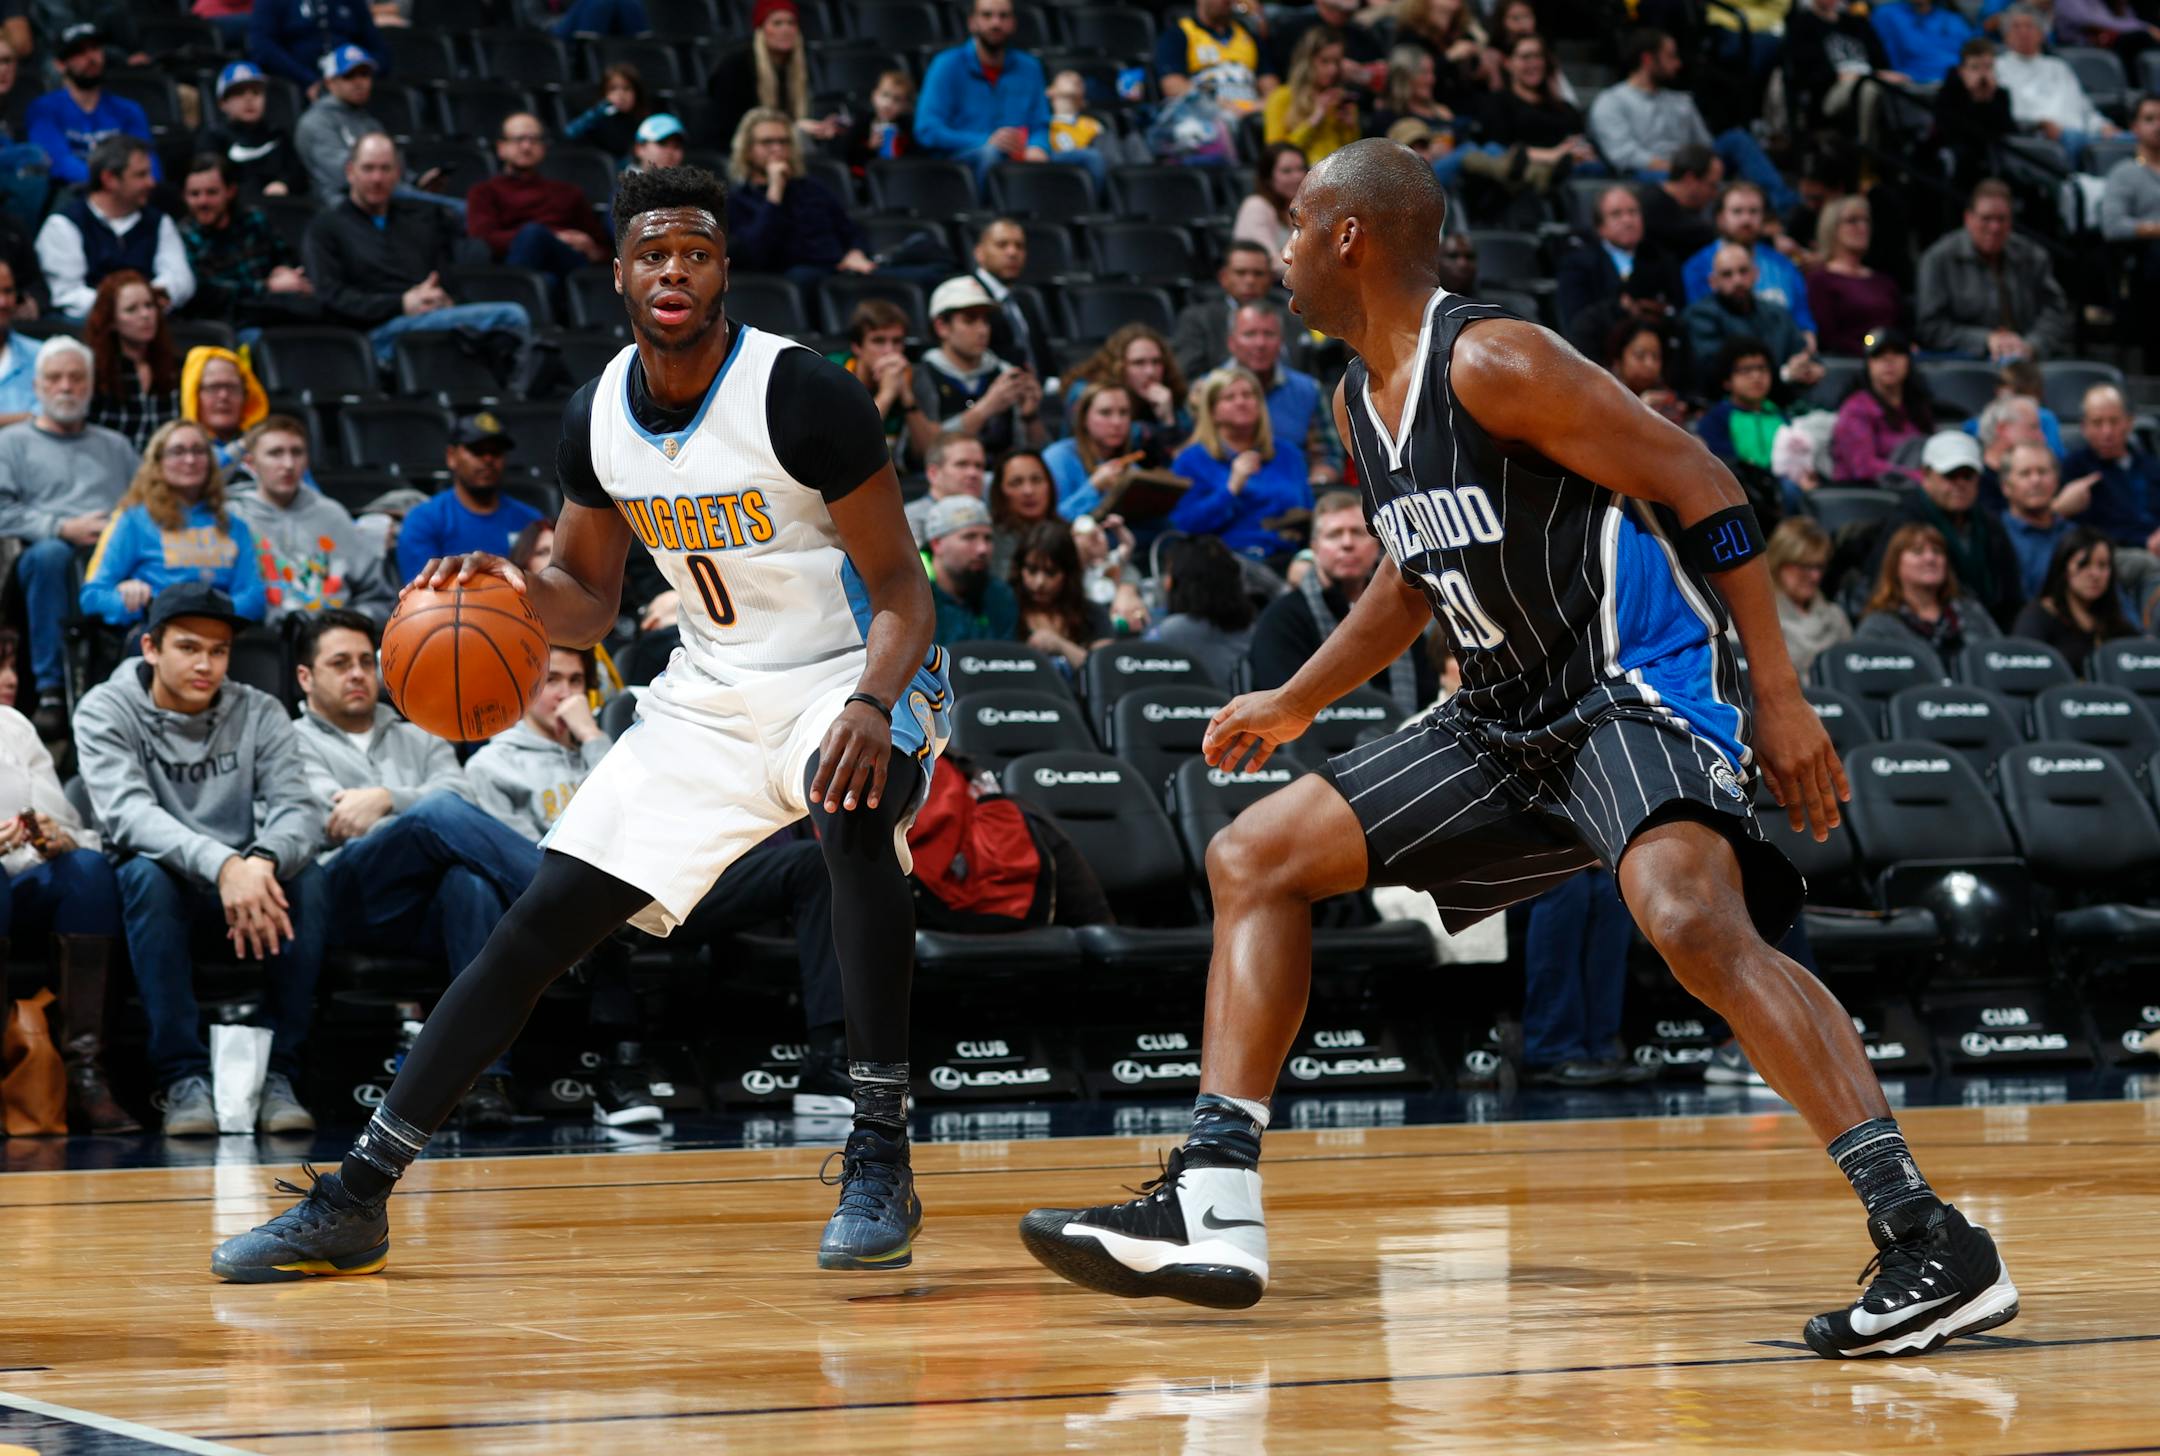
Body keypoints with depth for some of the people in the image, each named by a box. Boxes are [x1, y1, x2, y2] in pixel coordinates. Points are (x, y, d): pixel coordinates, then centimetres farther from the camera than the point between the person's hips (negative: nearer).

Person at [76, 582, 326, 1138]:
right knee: (147, 873, -36)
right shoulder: (106, 711, -7)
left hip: (247, 882, 2)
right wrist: (221, 865, -42)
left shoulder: (260, 713, 1)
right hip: (162, 890, -2)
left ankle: (276, 1075, -24)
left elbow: (298, 810, -13)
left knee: (305, 877, -29)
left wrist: (263, 862, -39)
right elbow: (126, 812, -25)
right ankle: (183, 1079, -34)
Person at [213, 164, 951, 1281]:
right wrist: (515, 588, -14)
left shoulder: (801, 396, -20)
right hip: (711, 694, 6)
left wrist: (870, 706, -37)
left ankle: (880, 1164, -32)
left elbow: (901, 587, -17)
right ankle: (357, 1197, 3)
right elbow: (587, 605, 10)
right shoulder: (596, 417, -2)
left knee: (853, 818, -39)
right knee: (543, 917, -2)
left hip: (849, 674, -5)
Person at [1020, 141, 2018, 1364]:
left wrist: (1780, 698, -22)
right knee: (1255, 856, 8)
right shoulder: (1360, 404, 11)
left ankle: (1933, 1243, -35)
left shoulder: (1493, 362, -17)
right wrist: (1297, 703, 30)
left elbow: (1699, 487, -19)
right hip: (1510, 718, 10)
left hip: (1638, 685, -10)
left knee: (1693, 920, -35)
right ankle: (1211, 1212, 3)